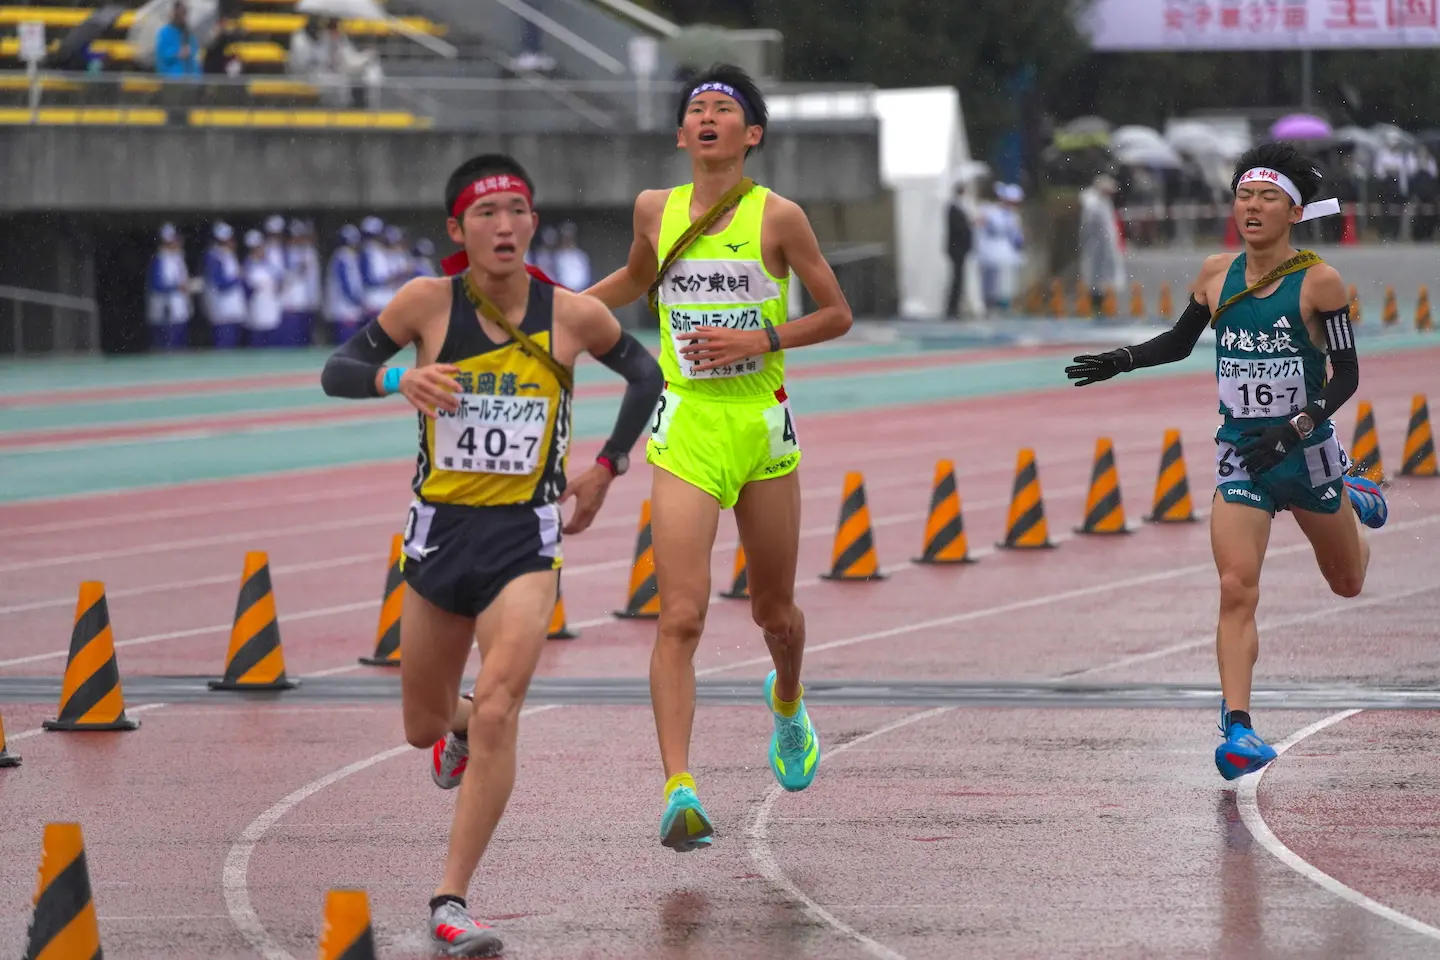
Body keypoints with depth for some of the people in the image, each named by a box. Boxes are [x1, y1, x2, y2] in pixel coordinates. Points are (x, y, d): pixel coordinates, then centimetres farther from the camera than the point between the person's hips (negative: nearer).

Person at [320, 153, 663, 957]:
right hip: (442, 529, 2)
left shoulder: (572, 316, -5)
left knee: (496, 713, -20)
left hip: (527, 537, -2)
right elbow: (337, 372, -5)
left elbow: (646, 375, 13)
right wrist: (399, 381, -24)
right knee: (425, 728, 15)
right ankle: (459, 727, 55)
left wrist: (607, 468, 8)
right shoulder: (429, 302, -7)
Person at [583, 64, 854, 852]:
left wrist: (763, 340, -12)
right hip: (686, 429, 0)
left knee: (775, 611, 16)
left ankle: (787, 702, 51)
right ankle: (679, 792, -20)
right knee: (680, 616, -14)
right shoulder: (655, 210, 5)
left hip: (762, 425, 0)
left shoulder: (777, 217, -3)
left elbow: (837, 315, 2)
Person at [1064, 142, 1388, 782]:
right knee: (1236, 590, -16)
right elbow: (1181, 342, 16)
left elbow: (1347, 374, -10)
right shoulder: (1216, 274, -1)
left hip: (1306, 450, -1)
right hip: (1239, 454, 1)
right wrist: (1123, 361, -2)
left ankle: (1353, 499, 55)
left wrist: (1293, 432, -22)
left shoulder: (1319, 281, -12)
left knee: (1347, 583, 21)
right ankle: (1239, 731, -17)